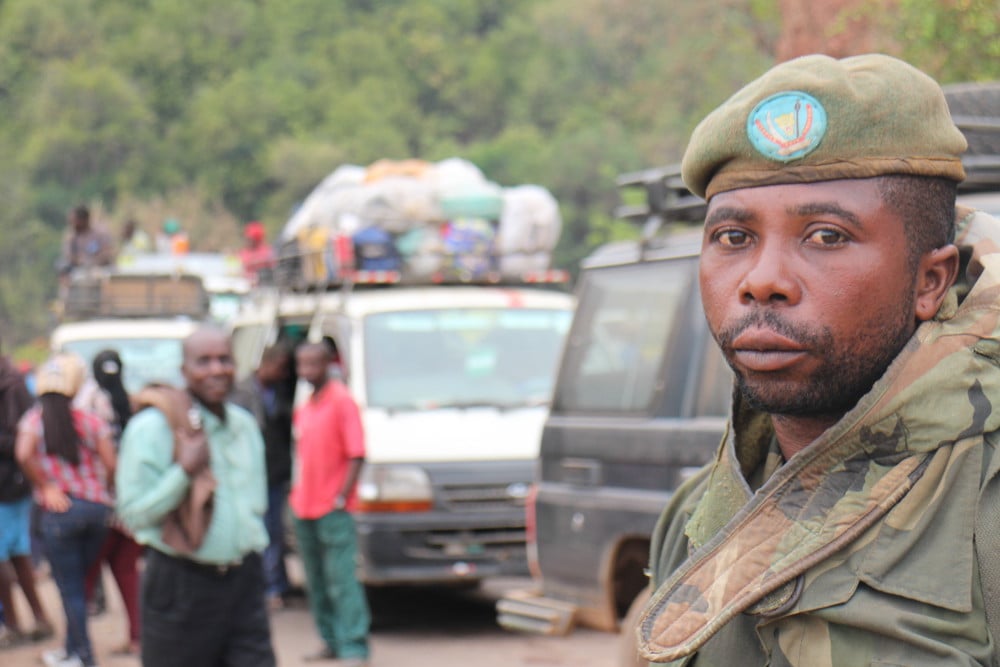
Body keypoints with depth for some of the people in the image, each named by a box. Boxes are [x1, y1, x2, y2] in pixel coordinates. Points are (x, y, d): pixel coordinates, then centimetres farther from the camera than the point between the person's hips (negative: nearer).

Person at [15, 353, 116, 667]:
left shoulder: (34, 419, -2)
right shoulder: (91, 421, 1)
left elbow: (24, 454, -21)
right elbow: (111, 464, -6)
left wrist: (45, 487, -10)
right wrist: (98, 491, 11)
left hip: (60, 510, -3)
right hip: (97, 508, 3)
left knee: (70, 588, 5)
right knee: (79, 584, 18)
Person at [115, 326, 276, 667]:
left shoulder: (245, 425, 12)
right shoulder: (151, 428, -10)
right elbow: (133, 514, -14)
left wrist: (253, 542, 9)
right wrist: (185, 471, -22)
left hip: (244, 583, 5)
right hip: (181, 585, -5)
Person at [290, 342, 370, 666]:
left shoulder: (341, 401, -9)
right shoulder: (303, 408, 14)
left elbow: (356, 455, -13)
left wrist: (342, 497, -18)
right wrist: (296, 495, 12)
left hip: (333, 509, -8)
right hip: (304, 507, 8)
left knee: (341, 580, -9)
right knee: (316, 581, 12)